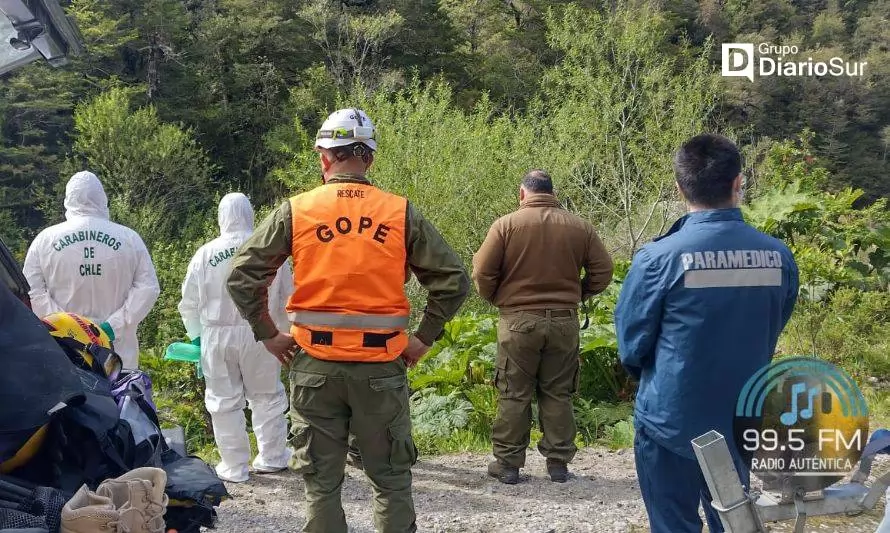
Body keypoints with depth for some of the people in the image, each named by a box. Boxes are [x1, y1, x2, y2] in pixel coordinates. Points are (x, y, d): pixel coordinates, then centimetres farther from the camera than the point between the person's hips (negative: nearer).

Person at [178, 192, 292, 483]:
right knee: (267, 396, 15)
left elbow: (190, 302, 2)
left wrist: (195, 334, 18)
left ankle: (234, 467, 13)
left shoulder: (206, 253, -5)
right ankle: (271, 457, 20)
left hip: (217, 336, 0)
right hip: (260, 335, 0)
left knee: (225, 402, 9)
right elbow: (286, 296, 1)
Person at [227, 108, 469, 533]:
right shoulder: (401, 213, 0)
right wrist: (423, 338, 5)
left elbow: (242, 275, -2)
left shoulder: (296, 211, -1)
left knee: (321, 484, 10)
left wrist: (268, 334, 6)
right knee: (391, 481, 12)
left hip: (315, 364, 0)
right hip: (382, 365, 0)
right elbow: (453, 280, -1)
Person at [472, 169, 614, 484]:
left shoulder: (506, 225, -6)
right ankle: (558, 463, 15)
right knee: (558, 394, 11)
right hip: (564, 321, 2)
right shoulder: (579, 227, 2)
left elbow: (483, 274, -8)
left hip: (518, 320, -2)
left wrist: (495, 298, 11)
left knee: (514, 395, 6)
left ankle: (508, 463, 10)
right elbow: (602, 271, 4)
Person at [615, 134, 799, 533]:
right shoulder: (779, 256, -7)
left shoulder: (659, 257, -18)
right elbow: (769, 336, 7)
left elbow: (631, 343, -8)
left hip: (671, 422, -3)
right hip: (741, 421, 3)